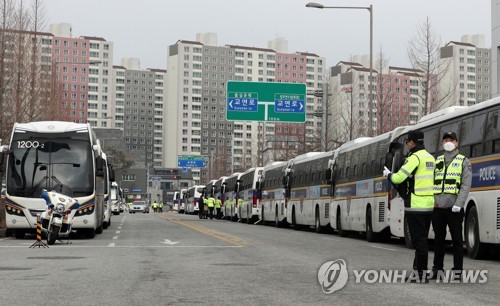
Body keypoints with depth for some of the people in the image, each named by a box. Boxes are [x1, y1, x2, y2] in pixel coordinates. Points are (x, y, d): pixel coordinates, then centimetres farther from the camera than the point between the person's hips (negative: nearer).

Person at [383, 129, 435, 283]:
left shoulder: (414, 158, -13)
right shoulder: (430, 158, 15)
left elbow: (399, 178, -17)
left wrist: (388, 175, 5)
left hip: (415, 207, -9)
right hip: (429, 205, 9)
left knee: (419, 240, -5)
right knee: (422, 240, 14)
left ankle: (422, 274, -2)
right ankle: (418, 270, 21)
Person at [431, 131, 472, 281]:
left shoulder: (464, 162, 3)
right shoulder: (436, 161, 14)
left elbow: (466, 186, -5)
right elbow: (431, 183, 13)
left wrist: (458, 204, -16)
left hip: (454, 209, -4)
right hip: (437, 208, 4)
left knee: (457, 239, 1)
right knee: (438, 239, 8)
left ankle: (457, 270, 5)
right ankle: (438, 269, 16)